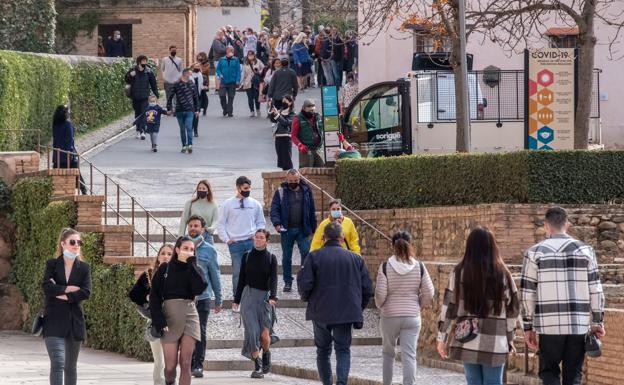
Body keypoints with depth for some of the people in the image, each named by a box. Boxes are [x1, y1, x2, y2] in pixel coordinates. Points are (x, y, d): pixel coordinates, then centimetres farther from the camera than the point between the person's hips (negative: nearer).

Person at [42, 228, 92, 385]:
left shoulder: (84, 268, 7)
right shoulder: (52, 264, 3)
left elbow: (86, 292, -7)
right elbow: (47, 286, -13)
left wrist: (61, 294, -11)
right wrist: (69, 289, -11)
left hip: (74, 322, 3)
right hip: (54, 321, -3)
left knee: (70, 366, 11)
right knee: (58, 363, -17)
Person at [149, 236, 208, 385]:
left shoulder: (194, 270, 11)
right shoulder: (164, 269, 5)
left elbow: (199, 288, -10)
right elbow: (154, 296, 0)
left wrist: (191, 263, -8)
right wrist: (158, 320, -12)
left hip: (190, 316, 2)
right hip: (169, 317, -2)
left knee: (185, 363, -5)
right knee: (171, 365, -4)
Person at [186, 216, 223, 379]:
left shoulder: (209, 249, 4)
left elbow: (215, 275, 8)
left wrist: (218, 299, 8)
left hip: (202, 298, -2)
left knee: (200, 332, -5)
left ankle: (198, 365, -2)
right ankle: (189, 364, 12)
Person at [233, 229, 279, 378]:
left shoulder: (271, 258, 4)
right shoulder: (247, 257, 9)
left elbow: (273, 279, -5)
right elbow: (241, 279, 12)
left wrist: (273, 296, -21)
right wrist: (236, 299, 9)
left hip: (265, 297, -1)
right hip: (249, 296, 1)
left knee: (264, 334, -9)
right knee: (252, 331, -9)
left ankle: (266, 354, 22)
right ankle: (257, 366, -4)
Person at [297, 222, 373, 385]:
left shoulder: (314, 256, -5)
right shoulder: (356, 259, 3)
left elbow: (304, 284, -12)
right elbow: (367, 288, 2)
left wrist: (307, 298, 9)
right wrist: (359, 308, 16)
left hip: (321, 312, -1)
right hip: (347, 313, 1)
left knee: (323, 350, 15)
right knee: (343, 350, 3)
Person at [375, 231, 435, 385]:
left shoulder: (385, 267, -10)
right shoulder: (419, 267, -5)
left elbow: (380, 294, -12)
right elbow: (429, 294, -4)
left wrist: (380, 305, 9)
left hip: (389, 316, 0)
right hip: (412, 317, 0)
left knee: (388, 353, 18)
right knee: (409, 355, -1)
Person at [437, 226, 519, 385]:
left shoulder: (459, 272, -1)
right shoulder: (502, 274, -1)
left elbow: (448, 306, 0)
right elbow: (513, 309, 4)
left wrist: (441, 338, 7)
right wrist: (510, 339, 14)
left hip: (467, 342, 1)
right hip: (495, 343, -1)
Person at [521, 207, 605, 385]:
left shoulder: (535, 252, 0)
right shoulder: (585, 250, 3)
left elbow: (527, 294, 0)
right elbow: (595, 290, 2)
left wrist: (528, 327, 7)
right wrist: (597, 322, 10)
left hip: (549, 326, -1)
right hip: (579, 326, 1)